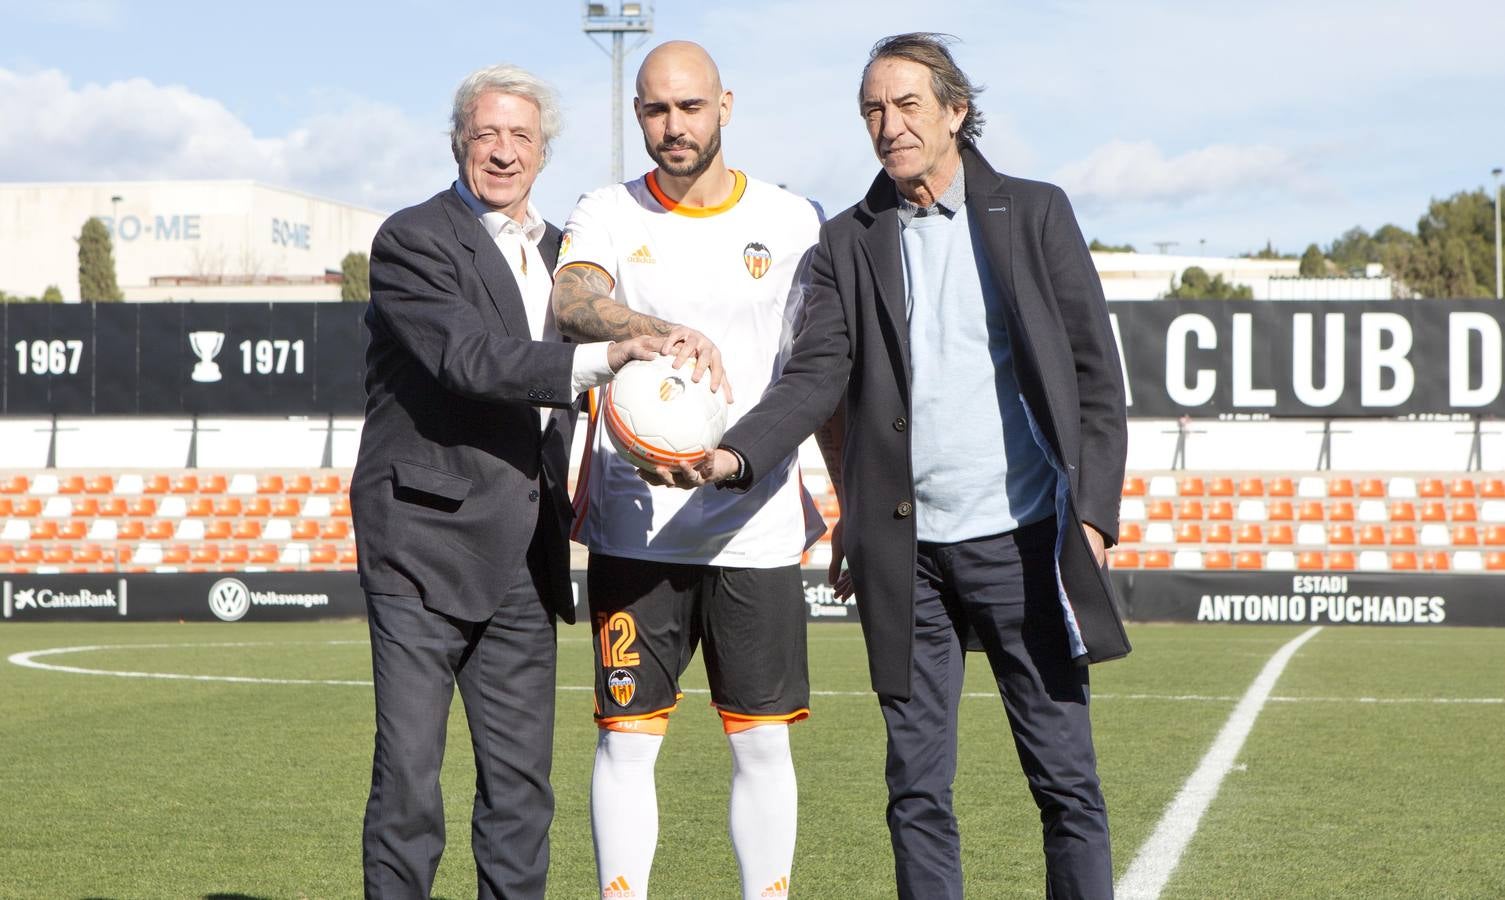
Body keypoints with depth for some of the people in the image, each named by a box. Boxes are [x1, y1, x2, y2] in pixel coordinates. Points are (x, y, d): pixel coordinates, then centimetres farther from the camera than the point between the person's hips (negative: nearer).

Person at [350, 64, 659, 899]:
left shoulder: (556, 250, 17)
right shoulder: (413, 240, -7)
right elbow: (468, 359, -23)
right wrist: (598, 357, -33)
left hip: (523, 553, 7)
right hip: (424, 538, -7)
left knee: (522, 778, 8)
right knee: (408, 774, -6)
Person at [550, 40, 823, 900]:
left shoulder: (792, 221, 6)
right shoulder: (608, 216, 3)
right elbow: (572, 304, -20)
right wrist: (666, 332, -39)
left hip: (757, 529, 1)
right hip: (636, 528, -1)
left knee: (763, 745, 4)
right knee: (627, 739, 0)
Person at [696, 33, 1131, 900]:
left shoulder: (1035, 214, 5)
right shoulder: (848, 243, 9)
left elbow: (1096, 373, 3)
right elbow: (815, 377, -1)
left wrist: (1094, 512, -6)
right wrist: (735, 454, -20)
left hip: (1020, 538, -2)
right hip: (904, 552, 2)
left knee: (1067, 780, 2)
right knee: (918, 789, 5)